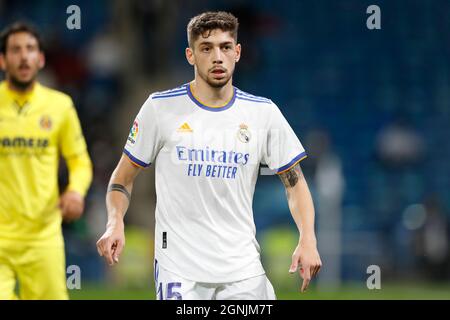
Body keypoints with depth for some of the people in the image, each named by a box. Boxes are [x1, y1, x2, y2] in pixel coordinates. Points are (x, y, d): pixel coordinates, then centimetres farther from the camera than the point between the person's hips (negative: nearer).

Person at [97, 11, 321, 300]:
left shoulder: (264, 112, 4)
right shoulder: (160, 108, 0)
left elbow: (295, 182, 8)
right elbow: (123, 177, 6)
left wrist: (308, 240, -7)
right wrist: (115, 222, -13)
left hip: (243, 271, 2)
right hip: (180, 270, -2)